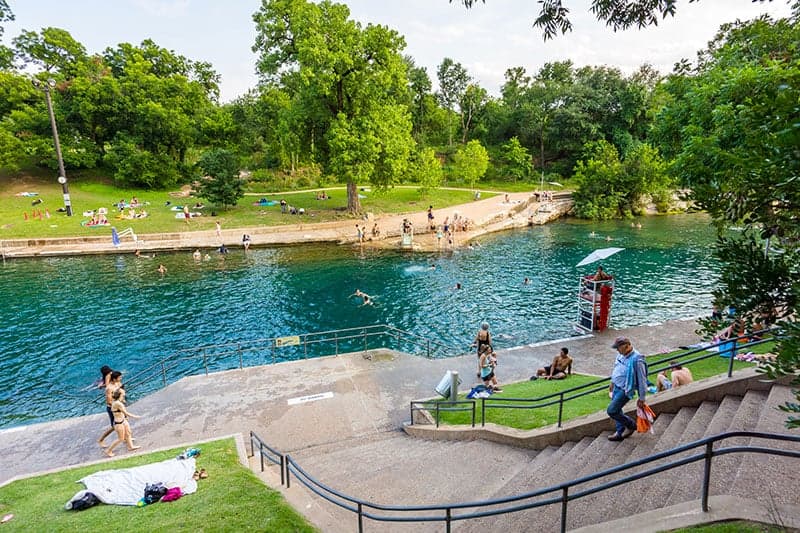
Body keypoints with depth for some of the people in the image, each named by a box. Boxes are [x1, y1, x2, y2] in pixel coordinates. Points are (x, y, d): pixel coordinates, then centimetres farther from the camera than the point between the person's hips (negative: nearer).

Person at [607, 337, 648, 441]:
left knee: (611, 411, -7)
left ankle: (631, 425, 16)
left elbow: (642, 379, -19)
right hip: (616, 387, 8)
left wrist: (641, 398, -14)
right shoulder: (621, 355, 0)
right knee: (617, 411, 18)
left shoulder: (636, 359, -25)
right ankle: (620, 432, 34)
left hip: (625, 390, -8)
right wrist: (612, 383, 27)